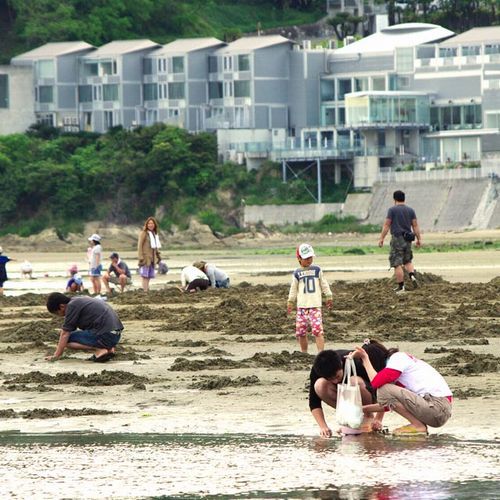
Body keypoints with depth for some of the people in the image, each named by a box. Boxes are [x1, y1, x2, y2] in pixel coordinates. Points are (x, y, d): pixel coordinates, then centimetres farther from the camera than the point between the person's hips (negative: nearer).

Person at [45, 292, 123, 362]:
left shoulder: (72, 306, -7)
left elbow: (65, 334, -6)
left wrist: (56, 356, 2)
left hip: (105, 335, -10)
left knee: (68, 339, -5)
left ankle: (100, 350, -11)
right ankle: (109, 349, 12)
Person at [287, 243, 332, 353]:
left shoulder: (317, 270, 5)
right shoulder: (297, 273, 7)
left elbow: (324, 284, 12)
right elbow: (293, 289, 15)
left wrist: (328, 297, 12)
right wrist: (290, 302, 15)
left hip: (315, 305, -2)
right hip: (302, 306, 2)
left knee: (318, 330, -15)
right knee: (301, 332, 4)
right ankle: (304, 353, 19)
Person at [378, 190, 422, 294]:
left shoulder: (392, 210, -4)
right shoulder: (410, 210, 8)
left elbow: (386, 225, -8)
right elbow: (415, 226, 6)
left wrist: (381, 238, -5)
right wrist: (419, 239, 10)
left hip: (397, 239, -5)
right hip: (408, 239, 5)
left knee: (397, 264, -2)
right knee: (407, 261, 21)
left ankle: (401, 287, -3)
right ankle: (412, 276, -5)